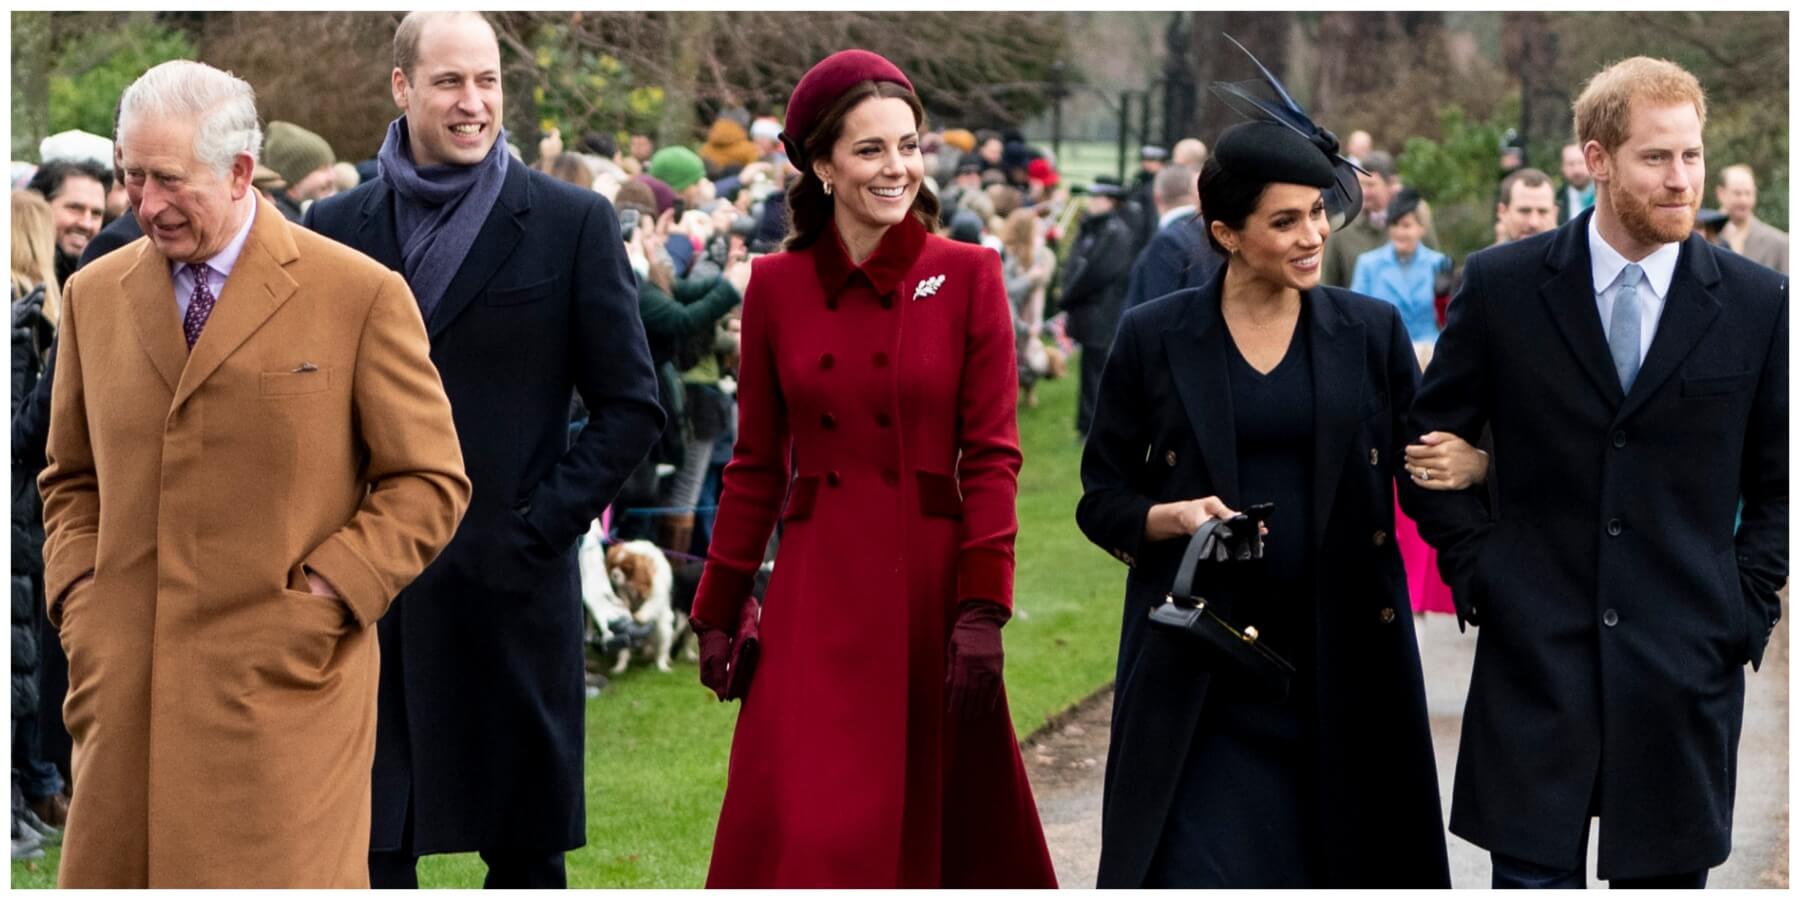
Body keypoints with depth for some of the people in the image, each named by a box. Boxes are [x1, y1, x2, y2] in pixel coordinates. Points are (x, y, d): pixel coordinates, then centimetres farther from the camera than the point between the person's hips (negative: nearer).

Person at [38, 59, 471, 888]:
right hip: (126, 685, 4)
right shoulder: (93, 296, 11)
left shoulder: (360, 296, -2)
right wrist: (76, 593, 5)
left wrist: (328, 594, -9)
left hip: (283, 684, -4)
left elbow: (431, 481, 0)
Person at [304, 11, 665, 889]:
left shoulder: (572, 222, 0)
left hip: (512, 586, -2)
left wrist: (543, 523, -8)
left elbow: (630, 405, 1)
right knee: (370, 848, 5)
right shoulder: (336, 226, 9)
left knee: (525, 851, 5)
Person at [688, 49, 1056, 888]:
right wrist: (718, 613, 8)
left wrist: (983, 611, -12)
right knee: (806, 831, -3)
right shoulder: (776, 285, 5)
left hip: (929, 586, -1)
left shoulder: (967, 277, -1)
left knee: (945, 823, 8)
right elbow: (755, 464, 9)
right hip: (817, 595, 1)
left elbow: (992, 455, -4)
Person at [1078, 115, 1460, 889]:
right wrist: (1174, 517, -13)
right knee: (1193, 870, -8)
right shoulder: (1153, 339, 1)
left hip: (1343, 660, 2)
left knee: (1345, 867, 5)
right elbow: (1101, 499, 6)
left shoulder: (1372, 333, 6)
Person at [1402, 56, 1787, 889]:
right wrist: (1474, 567, 1)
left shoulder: (1756, 304, 1)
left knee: (1668, 875, 7)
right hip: (1535, 654, -1)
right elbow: (1430, 444, 9)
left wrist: (1748, 601, 1)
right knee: (1534, 876, 2)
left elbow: (1779, 478, 10)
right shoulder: (1502, 286, 0)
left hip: (1684, 663, 1)